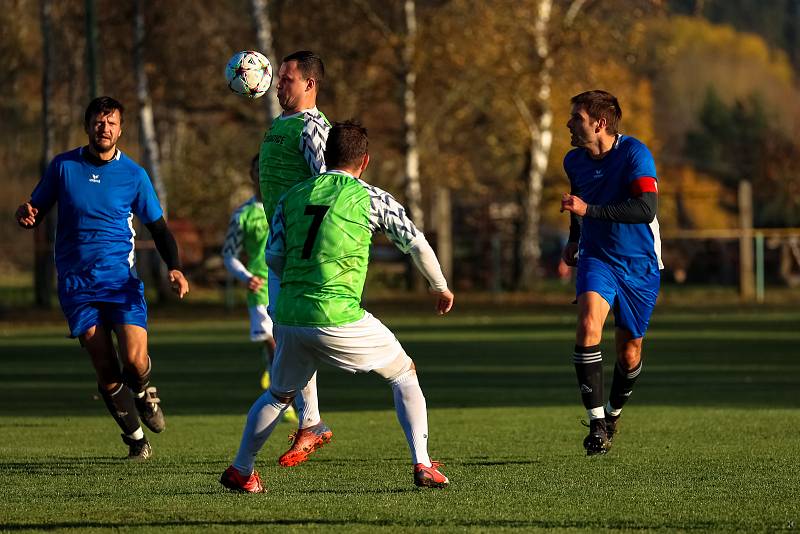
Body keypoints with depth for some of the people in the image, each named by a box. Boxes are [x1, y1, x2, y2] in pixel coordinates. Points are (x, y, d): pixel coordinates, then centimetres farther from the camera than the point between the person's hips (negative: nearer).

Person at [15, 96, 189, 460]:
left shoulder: (134, 175, 3)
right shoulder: (63, 166, 3)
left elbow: (158, 227, 9)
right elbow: (36, 211, 10)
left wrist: (174, 267, -7)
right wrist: (25, 215, -15)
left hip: (120, 279, -1)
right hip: (76, 283, 1)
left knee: (134, 358, -18)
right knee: (106, 371, -4)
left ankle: (144, 392, 18)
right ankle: (135, 437, 16)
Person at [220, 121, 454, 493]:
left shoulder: (292, 197, 13)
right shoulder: (370, 198, 3)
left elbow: (273, 258, 13)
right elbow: (417, 244, 5)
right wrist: (440, 287, 21)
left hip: (289, 319, 4)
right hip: (339, 319, -4)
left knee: (278, 395, 28)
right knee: (404, 374, 15)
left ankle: (240, 470, 29)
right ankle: (422, 465, 3)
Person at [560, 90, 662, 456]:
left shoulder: (634, 153, -18)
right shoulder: (574, 161, 0)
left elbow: (646, 209, -30)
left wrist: (589, 209, -33)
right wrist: (574, 238, 15)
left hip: (640, 264, -3)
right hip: (597, 258, 3)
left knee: (629, 352, 7)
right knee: (588, 324, -25)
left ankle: (613, 413, 38)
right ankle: (596, 424, -25)